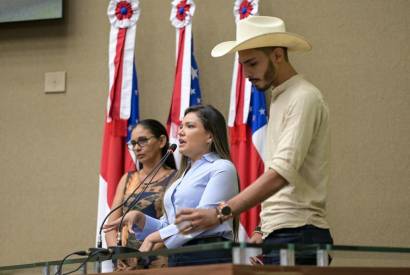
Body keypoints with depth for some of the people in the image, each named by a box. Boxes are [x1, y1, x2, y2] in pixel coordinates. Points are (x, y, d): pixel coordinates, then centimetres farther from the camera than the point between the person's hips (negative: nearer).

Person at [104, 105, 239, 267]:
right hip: (177, 259, 7)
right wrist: (139, 219, 5)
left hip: (208, 258, -7)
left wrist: (155, 237, -11)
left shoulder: (221, 168, -2)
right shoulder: (183, 175, 23)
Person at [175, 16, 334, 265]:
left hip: (297, 235, -9)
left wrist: (222, 213, -29)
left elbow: (283, 172, -22)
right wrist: (264, 231, 15)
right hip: (276, 235, 9)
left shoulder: (303, 98, -11)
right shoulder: (279, 100, 19)